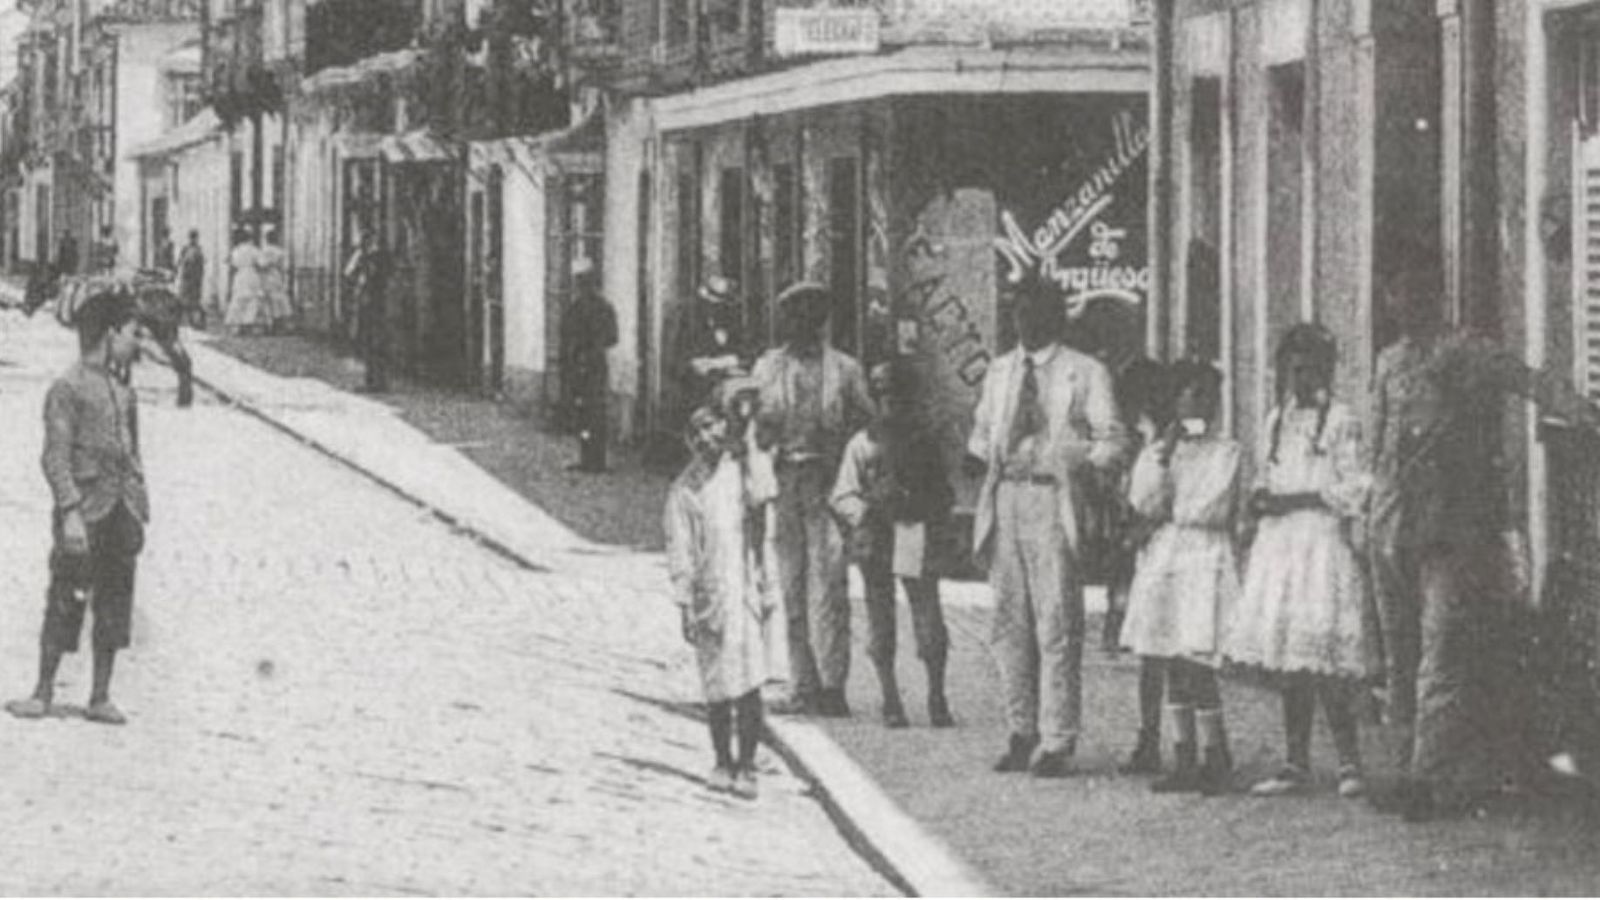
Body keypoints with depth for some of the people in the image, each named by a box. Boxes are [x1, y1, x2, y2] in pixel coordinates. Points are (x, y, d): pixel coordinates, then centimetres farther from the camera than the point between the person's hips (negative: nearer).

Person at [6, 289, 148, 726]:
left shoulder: (123, 392, 15)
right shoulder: (68, 389, -7)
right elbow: (56, 456, -12)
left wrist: (139, 511, 16)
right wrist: (70, 512, -19)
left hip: (122, 512, 7)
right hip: (85, 510, -7)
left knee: (115, 607, 6)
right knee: (66, 603, -4)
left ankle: (101, 698, 11)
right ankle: (44, 694, 3)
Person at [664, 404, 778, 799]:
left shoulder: (738, 473, 8)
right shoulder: (684, 490, 1)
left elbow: (754, 533, 13)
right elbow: (679, 553, 0)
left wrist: (763, 589, 10)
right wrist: (684, 606, -5)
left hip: (745, 593, 1)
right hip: (709, 598, -1)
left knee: (749, 687, -6)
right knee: (717, 689, 3)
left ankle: (746, 767, -2)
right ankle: (723, 763, 16)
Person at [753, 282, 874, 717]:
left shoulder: (844, 368, 7)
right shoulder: (767, 367, 12)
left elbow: (866, 422, 7)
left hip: (828, 480, -2)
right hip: (782, 480, 3)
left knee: (828, 587, -10)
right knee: (792, 587, 3)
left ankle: (832, 685, -10)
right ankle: (804, 687, 7)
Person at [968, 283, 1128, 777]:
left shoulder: (1086, 373, 2)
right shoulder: (999, 371, 16)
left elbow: (1110, 439, 0)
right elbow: (983, 428, 23)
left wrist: (1084, 466, -17)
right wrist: (978, 459, 3)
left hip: (1053, 498, -5)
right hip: (1004, 496, 5)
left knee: (1056, 625, -7)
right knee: (1009, 622, 8)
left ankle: (1057, 744, -5)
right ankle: (1022, 732, 18)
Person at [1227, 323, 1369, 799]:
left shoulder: (1341, 421, -4)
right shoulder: (1276, 421, 16)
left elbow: (1354, 491, -7)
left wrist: (1298, 500, -13)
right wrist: (1260, 499, 2)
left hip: (1321, 544, -6)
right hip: (1276, 544, 6)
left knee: (1320, 662, -12)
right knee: (1287, 662, 5)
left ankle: (1350, 763, -7)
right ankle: (1296, 765, 7)